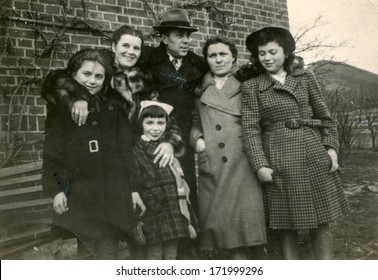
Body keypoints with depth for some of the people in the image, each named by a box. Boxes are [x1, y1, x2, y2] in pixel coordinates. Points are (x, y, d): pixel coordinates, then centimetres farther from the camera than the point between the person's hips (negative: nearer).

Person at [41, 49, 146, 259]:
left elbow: (126, 151, 11)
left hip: (113, 191, 2)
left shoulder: (114, 110, 12)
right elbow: (52, 152, 2)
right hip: (78, 191, -2)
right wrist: (55, 189, -10)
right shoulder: (61, 107, 7)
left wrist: (134, 188, 5)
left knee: (108, 252, 0)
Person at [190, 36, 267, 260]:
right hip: (212, 166, 2)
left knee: (241, 222, -4)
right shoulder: (201, 91, 14)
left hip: (242, 165, -1)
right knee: (221, 224, 3)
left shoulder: (244, 87, 10)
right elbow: (195, 124, 17)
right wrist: (197, 139, -2)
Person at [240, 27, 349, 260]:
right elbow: (250, 128, -3)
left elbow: (325, 116, 12)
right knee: (287, 223, 4)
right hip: (278, 158, -2)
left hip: (315, 153, 2)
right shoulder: (251, 87, 4)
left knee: (321, 220, 7)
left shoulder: (306, 77, 11)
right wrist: (260, 164, -11)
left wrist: (331, 147, -1)